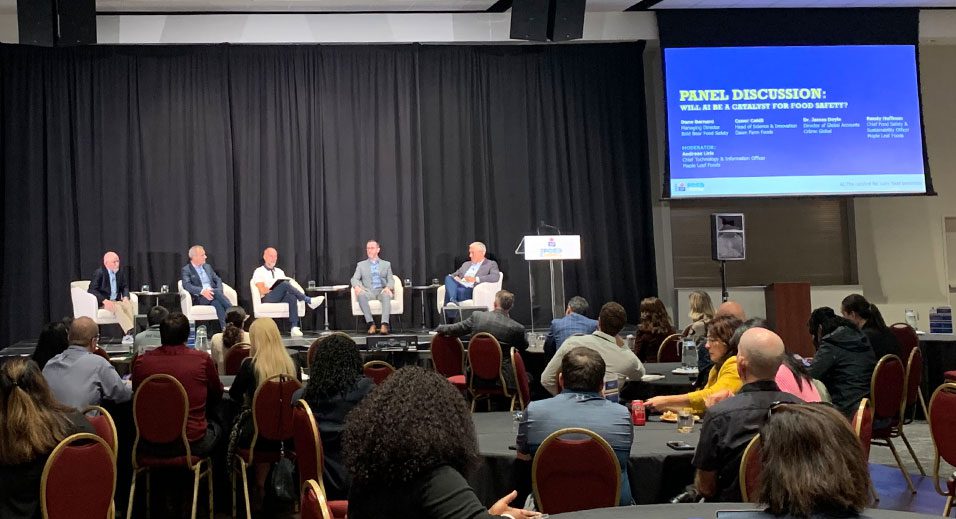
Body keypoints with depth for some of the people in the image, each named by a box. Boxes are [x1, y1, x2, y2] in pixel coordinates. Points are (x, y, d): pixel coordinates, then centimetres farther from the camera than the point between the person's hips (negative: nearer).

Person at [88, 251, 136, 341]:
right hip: (102, 303, -5)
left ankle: (127, 335, -37)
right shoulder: (99, 273, -7)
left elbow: (125, 287, 19)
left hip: (117, 300, 5)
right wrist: (105, 301, -26)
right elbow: (91, 290, -13)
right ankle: (130, 331, -43)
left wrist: (125, 297, -5)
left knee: (129, 305, -27)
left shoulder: (120, 272, 9)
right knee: (117, 308, -34)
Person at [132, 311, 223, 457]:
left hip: (152, 445, 2)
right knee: (216, 427, 31)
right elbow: (217, 396, 8)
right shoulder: (203, 359, -11)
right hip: (193, 444, -1)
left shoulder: (141, 362, -7)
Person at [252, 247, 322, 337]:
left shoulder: (279, 271, 26)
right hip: (268, 299, -4)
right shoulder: (259, 272, 8)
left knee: (292, 297, -33)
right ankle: (309, 301, -34)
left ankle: (294, 328, -43)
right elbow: (263, 290, -7)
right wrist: (280, 288, -15)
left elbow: (287, 288, 16)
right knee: (285, 284, -31)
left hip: (282, 297, 4)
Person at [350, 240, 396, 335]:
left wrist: (388, 287, -14)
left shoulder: (386, 264, 20)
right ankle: (371, 324, -36)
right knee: (361, 294, -36)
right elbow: (354, 279, 9)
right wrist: (357, 286, -16)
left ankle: (384, 324, -49)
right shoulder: (361, 265, 21)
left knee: (386, 295, -37)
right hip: (368, 291, 1)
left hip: (381, 291, 0)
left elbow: (391, 280, 11)